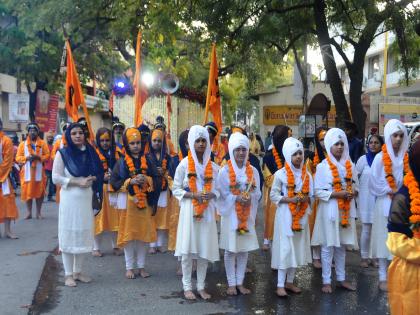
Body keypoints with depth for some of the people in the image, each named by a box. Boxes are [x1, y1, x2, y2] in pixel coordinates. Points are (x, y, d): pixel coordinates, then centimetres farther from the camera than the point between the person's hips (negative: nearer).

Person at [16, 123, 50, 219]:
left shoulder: (42, 143, 5)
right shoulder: (23, 144, 6)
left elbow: (47, 156, 0)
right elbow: (18, 158, 2)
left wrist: (38, 157, -17)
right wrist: (26, 158, -16)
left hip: (39, 172, 0)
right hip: (27, 172, 0)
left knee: (39, 192, 2)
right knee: (27, 192, 1)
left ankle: (38, 212, 11)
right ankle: (29, 212, 11)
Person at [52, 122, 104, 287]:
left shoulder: (90, 153, 9)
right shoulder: (62, 153, -4)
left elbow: (97, 173, 16)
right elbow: (56, 178, -9)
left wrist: (93, 178, -6)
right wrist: (78, 182, -16)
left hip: (87, 200, 4)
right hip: (70, 200, -4)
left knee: (83, 235, 9)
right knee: (69, 235, 0)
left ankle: (78, 271, 22)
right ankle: (68, 274, 10)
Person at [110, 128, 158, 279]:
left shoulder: (146, 161, 7)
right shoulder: (121, 162, 0)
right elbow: (114, 182, -4)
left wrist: (146, 179, -13)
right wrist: (130, 181, -16)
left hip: (144, 202, 2)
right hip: (128, 202, -2)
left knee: (143, 234, 7)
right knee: (129, 234, 3)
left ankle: (141, 266, 19)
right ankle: (130, 267, 15)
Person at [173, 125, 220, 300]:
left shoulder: (213, 167, 7)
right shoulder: (184, 164, -2)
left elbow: (217, 189, 11)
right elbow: (176, 189, -1)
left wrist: (211, 195, -11)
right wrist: (193, 195, -15)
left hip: (207, 211, 3)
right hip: (189, 210, -3)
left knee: (205, 248, 5)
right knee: (188, 249, -2)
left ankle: (201, 286, 16)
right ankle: (187, 287, 9)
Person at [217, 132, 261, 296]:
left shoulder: (253, 171, 5)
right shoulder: (225, 171, -4)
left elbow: (257, 193, 4)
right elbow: (222, 193, -7)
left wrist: (250, 198, -17)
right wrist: (237, 198, -20)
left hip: (247, 214, 3)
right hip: (230, 213, -3)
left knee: (244, 248, 8)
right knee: (230, 249, 2)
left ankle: (240, 282, 18)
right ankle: (231, 284, 12)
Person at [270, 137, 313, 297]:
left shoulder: (306, 174, 6)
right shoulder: (280, 174, -8)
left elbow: (311, 194, 12)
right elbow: (273, 195, -8)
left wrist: (306, 199, -10)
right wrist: (289, 199, -20)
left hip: (301, 215, 5)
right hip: (285, 215, -5)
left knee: (297, 248, 10)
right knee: (285, 248, -6)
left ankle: (289, 282, 23)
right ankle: (280, 285, 1)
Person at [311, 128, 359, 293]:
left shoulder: (349, 165, 7)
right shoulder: (322, 166, -6)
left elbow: (355, 185, 14)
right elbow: (318, 191, -9)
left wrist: (352, 193, -8)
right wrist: (337, 194, -18)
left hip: (346, 209, 4)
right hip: (329, 209, -4)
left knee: (342, 245, 13)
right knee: (328, 246, -1)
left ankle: (341, 278, 23)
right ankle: (326, 281, 8)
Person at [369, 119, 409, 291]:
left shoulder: (406, 157, 1)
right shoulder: (380, 158, -7)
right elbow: (374, 182, -4)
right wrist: (391, 191, -8)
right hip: (385, 204, -2)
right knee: (385, 240, 3)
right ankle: (383, 277, 13)